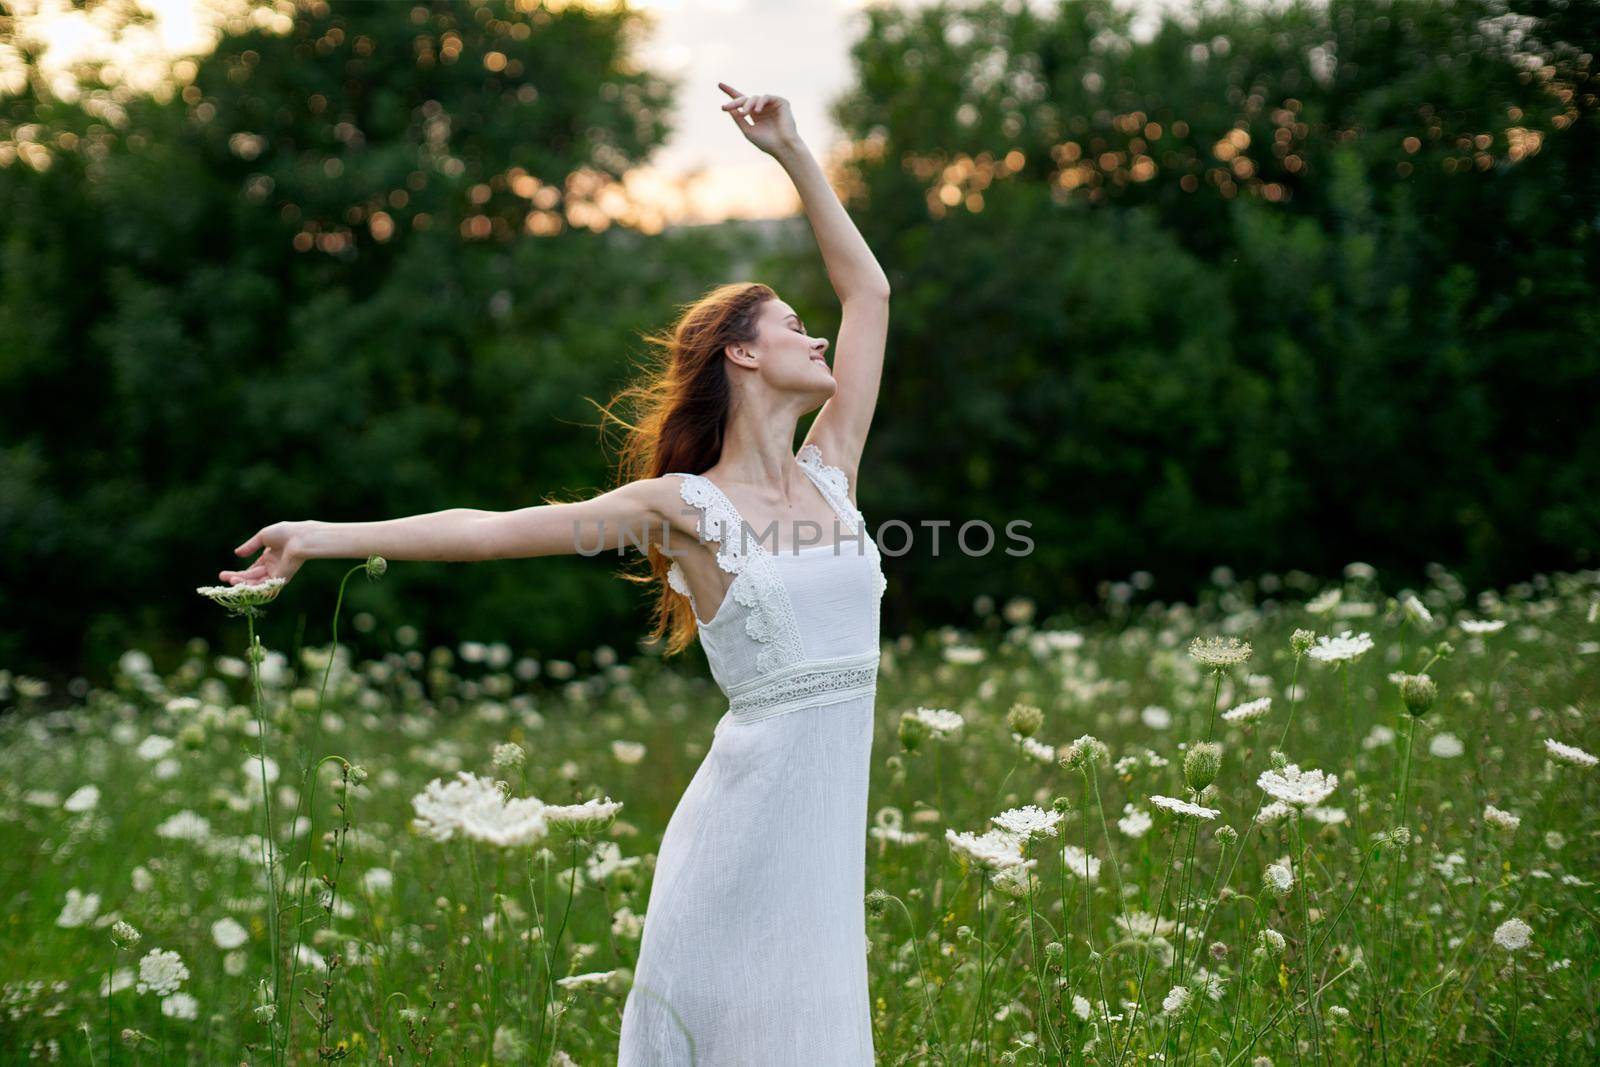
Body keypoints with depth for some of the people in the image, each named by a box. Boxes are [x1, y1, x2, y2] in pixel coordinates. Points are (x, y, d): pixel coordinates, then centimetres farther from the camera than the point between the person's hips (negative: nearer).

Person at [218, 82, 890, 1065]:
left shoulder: (831, 473, 10)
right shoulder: (683, 505, -4)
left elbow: (868, 287, 17)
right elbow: (497, 528, -4)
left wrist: (794, 155, 18)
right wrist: (331, 536, -8)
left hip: (832, 824, 5)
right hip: (746, 823, -5)